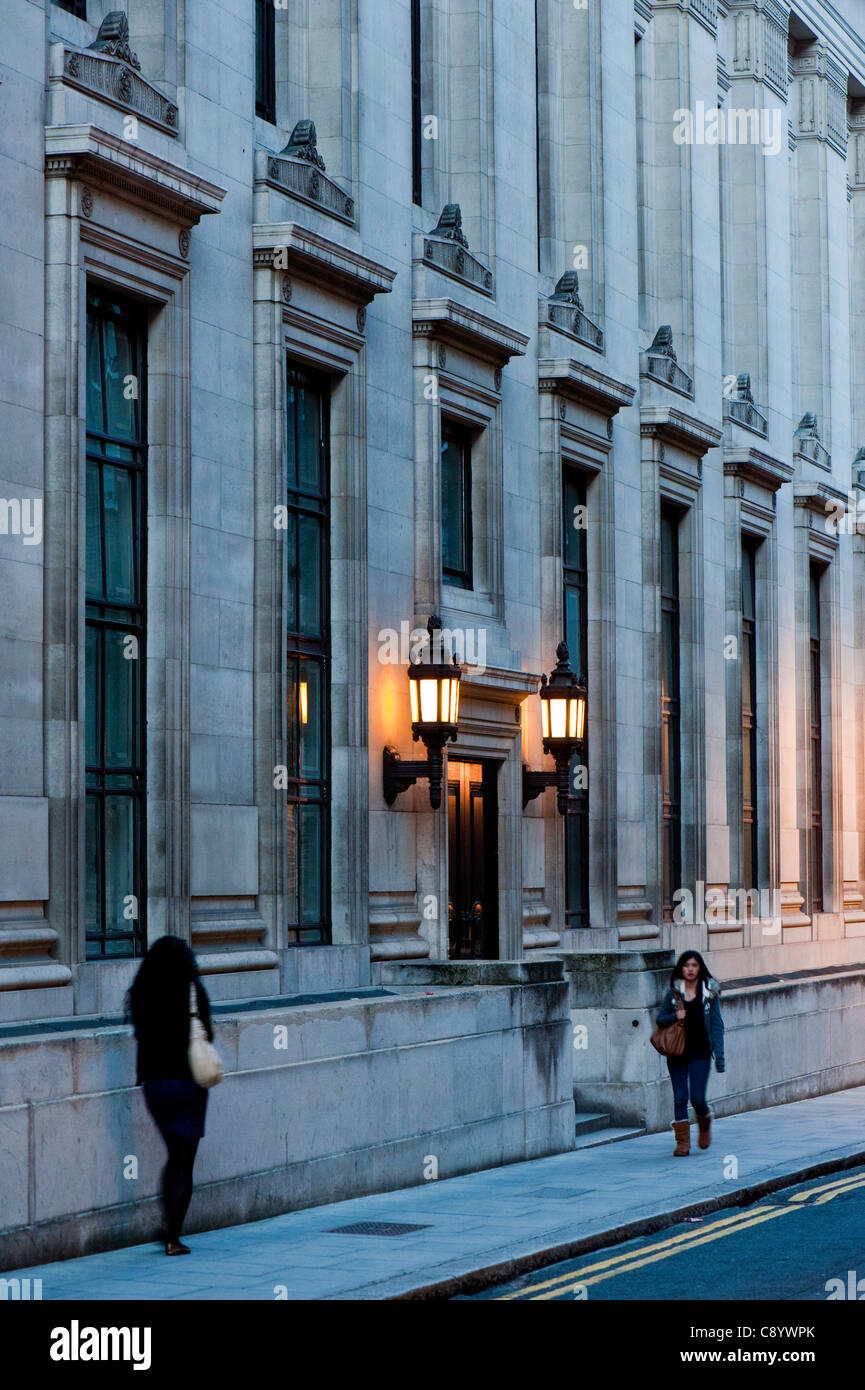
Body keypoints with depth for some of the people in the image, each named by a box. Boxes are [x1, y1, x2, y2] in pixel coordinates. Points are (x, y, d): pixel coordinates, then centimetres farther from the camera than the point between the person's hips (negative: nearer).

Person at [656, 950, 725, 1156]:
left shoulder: (709, 993, 0)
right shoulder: (673, 992, 4)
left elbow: (717, 1025, 0)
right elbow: (660, 1019, 11)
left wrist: (719, 1055, -6)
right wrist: (674, 1017, -12)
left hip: (700, 1053, -2)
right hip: (677, 1054, 2)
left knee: (698, 1098, -6)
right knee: (680, 1098, -1)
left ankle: (705, 1123, 26)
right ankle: (682, 1142, 7)